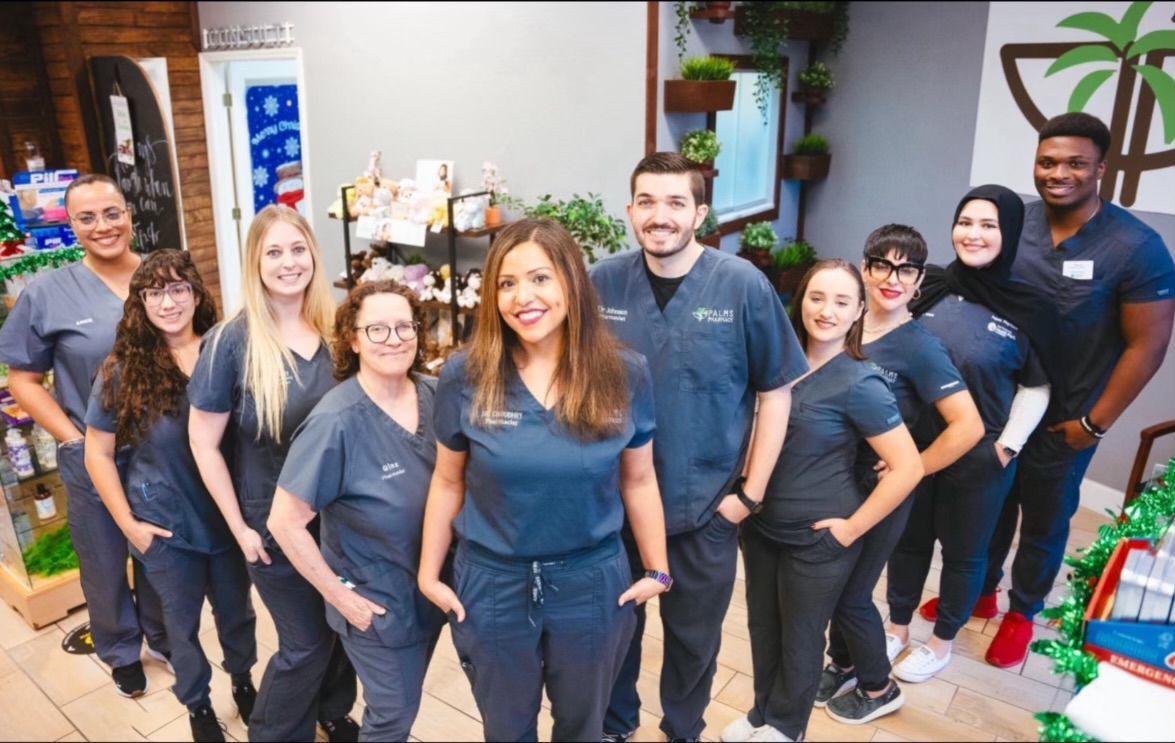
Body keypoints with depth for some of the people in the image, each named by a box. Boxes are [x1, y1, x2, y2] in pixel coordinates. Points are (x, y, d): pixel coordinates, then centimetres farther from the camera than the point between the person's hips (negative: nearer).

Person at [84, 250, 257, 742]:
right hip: (164, 526, -1)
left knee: (237, 611, 20)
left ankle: (243, 681, 47)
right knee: (183, 622, 17)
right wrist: (128, 523, -7)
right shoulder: (123, 369, -11)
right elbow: (98, 454, -4)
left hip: (227, 516, 1)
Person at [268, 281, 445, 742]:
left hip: (432, 587, 5)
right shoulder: (336, 422, -25)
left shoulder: (435, 395, -8)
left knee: (405, 704, 26)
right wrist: (339, 593, -17)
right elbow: (285, 522, -21)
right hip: (377, 602, -5)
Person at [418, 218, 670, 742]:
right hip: (493, 586, 0)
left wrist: (658, 570, 4)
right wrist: (429, 573, 3)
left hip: (592, 583, 1)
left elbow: (638, 482, 0)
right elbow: (448, 483, -1)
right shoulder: (466, 376, -12)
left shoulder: (624, 374, -10)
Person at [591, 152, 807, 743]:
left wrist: (751, 492, -7)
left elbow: (776, 392, -5)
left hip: (706, 506, -1)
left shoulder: (744, 285, -12)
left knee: (694, 636, 19)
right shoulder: (603, 282, -7)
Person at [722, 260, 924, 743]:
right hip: (760, 526, 5)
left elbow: (908, 468, -19)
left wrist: (852, 527, -16)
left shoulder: (859, 383, -17)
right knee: (762, 625, 19)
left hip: (816, 539, -5)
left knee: (800, 636, 14)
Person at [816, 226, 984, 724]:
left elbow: (968, 426, -26)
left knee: (851, 593, 8)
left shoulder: (919, 347, -20)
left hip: (879, 489, -5)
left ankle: (878, 689, 33)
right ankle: (843, 665, 45)